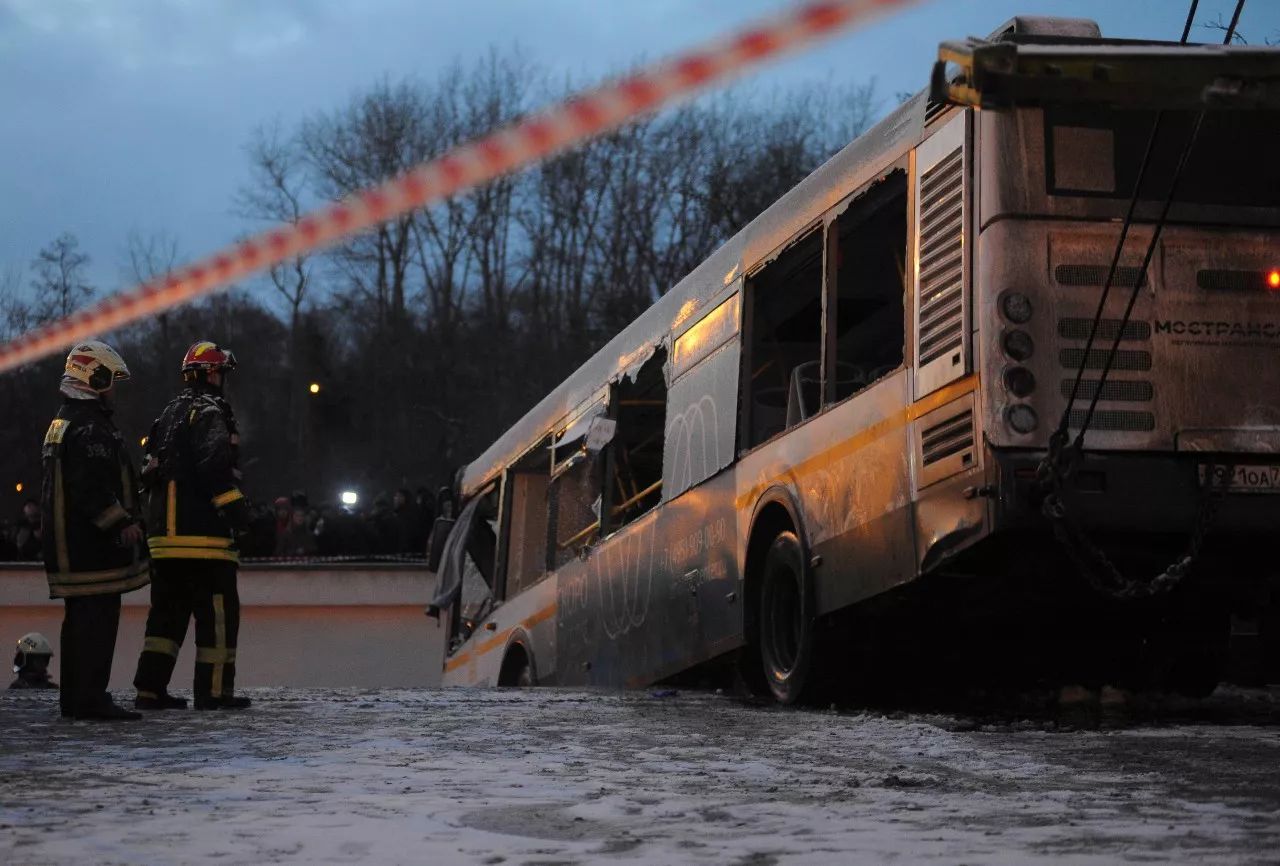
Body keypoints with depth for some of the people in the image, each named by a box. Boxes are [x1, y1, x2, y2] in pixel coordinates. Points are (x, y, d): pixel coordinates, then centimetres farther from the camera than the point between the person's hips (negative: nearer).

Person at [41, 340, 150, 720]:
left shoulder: (61, 423, 20)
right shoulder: (91, 428, -15)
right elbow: (92, 487, -25)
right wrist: (122, 522, -22)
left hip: (66, 543, 11)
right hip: (95, 546, -11)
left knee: (79, 619, 15)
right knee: (99, 618, -10)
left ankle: (74, 697, 19)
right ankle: (90, 699, -11)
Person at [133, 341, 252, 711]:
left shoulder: (170, 413, 21)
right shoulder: (209, 411, -8)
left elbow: (153, 473, 23)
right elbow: (214, 464, -22)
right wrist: (235, 504, -21)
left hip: (164, 533, 9)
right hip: (203, 537, -9)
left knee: (169, 611, 12)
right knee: (218, 611, -3)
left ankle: (150, 688, 7)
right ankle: (213, 690, -3)